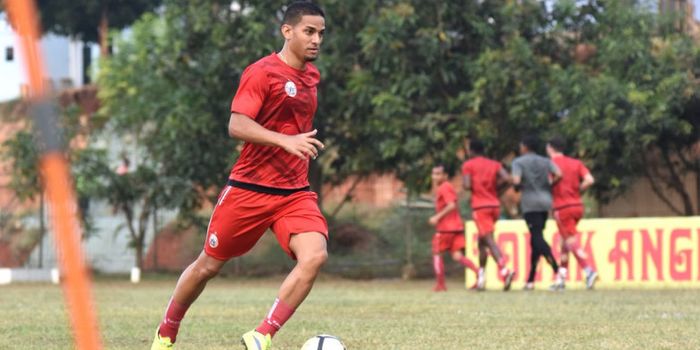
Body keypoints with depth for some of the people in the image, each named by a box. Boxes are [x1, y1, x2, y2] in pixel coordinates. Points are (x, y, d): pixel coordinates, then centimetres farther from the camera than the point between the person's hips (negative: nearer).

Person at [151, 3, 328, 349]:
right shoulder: (261, 72, -12)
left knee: (315, 255, -22)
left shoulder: (311, 75, 10)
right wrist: (286, 141, -33)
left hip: (295, 193, 5)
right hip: (249, 188, -5)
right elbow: (236, 125, -23)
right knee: (209, 265, 9)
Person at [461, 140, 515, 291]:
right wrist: (493, 185, 10)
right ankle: (481, 278, 21)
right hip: (495, 205, 6)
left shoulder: (468, 165, 0)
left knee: (489, 240, -15)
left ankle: (504, 271, -35)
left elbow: (467, 185, -12)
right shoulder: (494, 164, 12)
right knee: (482, 240, 19)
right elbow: (506, 178, -4)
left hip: (480, 206, -6)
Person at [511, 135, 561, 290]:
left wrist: (517, 188, 7)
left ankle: (557, 270, -32)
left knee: (537, 237, -10)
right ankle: (531, 280, 13)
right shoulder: (545, 161, 12)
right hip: (545, 202, 5)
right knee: (535, 239, 12)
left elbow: (516, 181, -15)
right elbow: (559, 174, -3)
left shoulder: (518, 162, -1)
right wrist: (549, 185, 13)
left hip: (530, 203, -5)